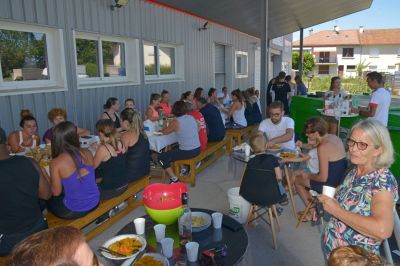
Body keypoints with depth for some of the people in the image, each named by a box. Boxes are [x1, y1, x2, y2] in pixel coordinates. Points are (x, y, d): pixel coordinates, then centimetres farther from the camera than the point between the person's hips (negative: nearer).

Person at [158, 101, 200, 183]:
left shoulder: (175, 122, -15)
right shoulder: (191, 118, 3)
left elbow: (164, 132, 0)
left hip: (187, 152, -7)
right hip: (197, 150, 7)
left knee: (162, 158, 2)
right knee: (175, 148, 34)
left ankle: (174, 179, -3)